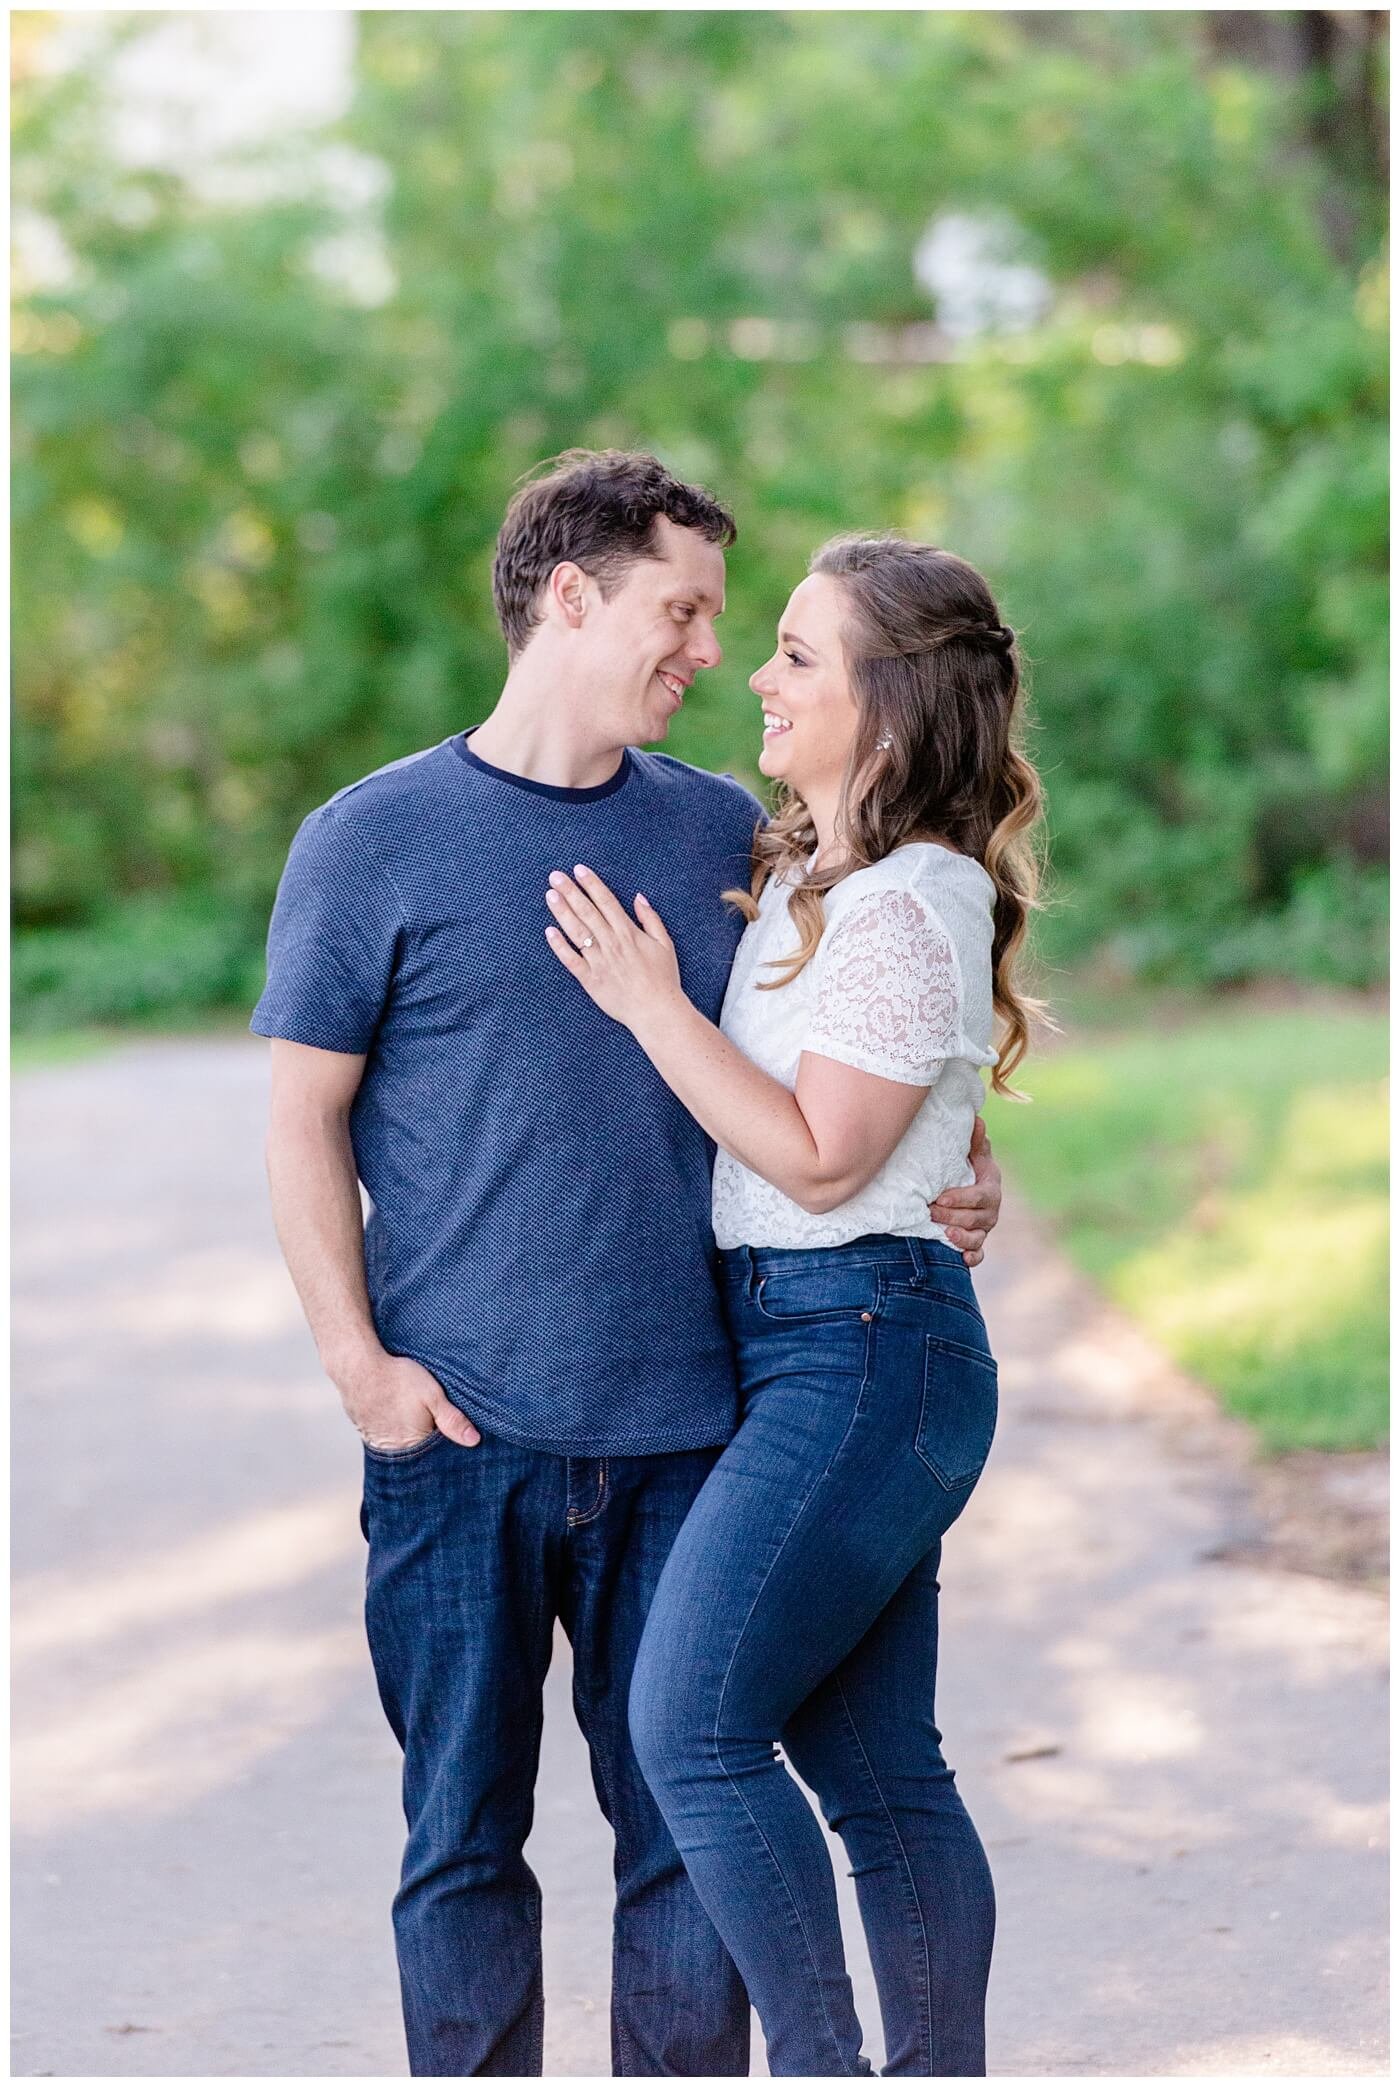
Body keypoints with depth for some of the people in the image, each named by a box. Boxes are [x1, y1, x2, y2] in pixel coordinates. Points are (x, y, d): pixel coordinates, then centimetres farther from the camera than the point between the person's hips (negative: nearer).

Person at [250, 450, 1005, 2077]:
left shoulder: (725, 834, 11)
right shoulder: (374, 842, 1)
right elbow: (304, 1119, 1)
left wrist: (954, 1175, 2)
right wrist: (357, 1359, -8)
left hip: (681, 1430, 3)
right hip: (460, 1436, -3)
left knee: (690, 1823, 5)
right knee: (463, 1835, 4)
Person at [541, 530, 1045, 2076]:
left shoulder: (913, 907, -14)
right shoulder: (800, 872, 14)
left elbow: (818, 1158, -17)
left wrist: (652, 1004, -12)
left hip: (860, 1344, -9)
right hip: (789, 1342, 9)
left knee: (690, 1724, -11)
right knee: (877, 1762, 10)